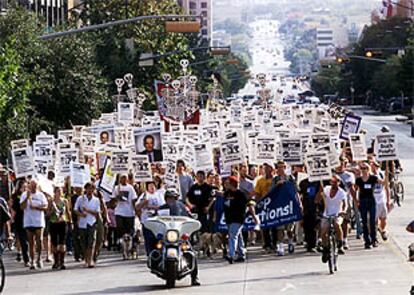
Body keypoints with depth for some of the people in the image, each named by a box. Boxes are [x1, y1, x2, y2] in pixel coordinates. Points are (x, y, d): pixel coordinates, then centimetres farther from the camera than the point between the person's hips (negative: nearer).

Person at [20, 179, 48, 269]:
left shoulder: (41, 195, 6)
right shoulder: (25, 195, 4)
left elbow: (45, 207, 0)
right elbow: (22, 207, -6)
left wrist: (36, 207, -14)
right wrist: (27, 197, -15)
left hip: (39, 221, 0)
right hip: (28, 222, 0)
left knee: (39, 241, -10)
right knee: (31, 243, 3)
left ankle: (39, 258, 8)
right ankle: (32, 261, 9)